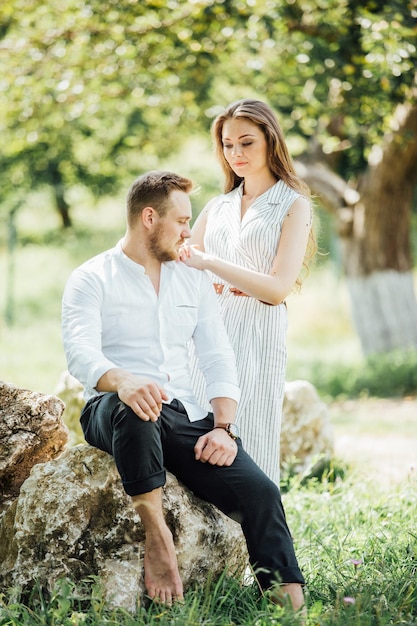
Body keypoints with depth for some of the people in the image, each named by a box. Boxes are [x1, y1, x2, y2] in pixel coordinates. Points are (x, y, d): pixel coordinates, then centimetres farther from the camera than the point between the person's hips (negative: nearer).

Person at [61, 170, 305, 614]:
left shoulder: (194, 281, 19)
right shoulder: (91, 279, 3)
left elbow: (218, 360, 13)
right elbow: (81, 353, -14)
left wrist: (223, 427, -6)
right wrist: (122, 381, -38)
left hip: (184, 415, 4)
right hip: (112, 414, -4)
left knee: (260, 492, -21)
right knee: (134, 409, -42)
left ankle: (291, 604, -21)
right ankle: (157, 537, -32)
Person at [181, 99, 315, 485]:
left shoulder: (293, 206, 1)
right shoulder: (217, 207, 17)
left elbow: (278, 287, -10)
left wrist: (209, 263, -14)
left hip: (256, 335, -5)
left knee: (245, 450, -7)